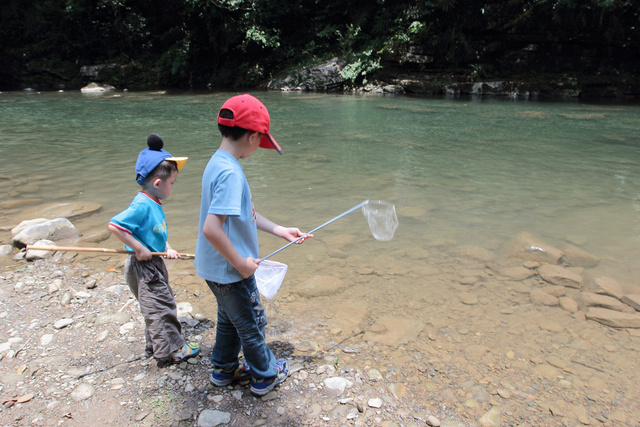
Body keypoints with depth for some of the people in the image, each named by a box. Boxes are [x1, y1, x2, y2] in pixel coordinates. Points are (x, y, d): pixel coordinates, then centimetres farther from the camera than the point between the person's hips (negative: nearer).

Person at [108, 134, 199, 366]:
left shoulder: (154, 204, 5)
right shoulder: (142, 206, -24)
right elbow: (115, 225, -30)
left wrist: (167, 248, 1)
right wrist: (139, 249, -25)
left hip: (154, 264, 10)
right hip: (143, 268, -10)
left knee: (163, 303, 22)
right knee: (160, 307, 1)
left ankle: (155, 344, 38)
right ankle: (170, 351, 14)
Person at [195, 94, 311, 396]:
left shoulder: (219, 163, 4)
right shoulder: (230, 173, -28)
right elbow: (211, 228, -35)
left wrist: (280, 230, 9)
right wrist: (241, 262, -23)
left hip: (216, 268, 9)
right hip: (230, 271, -9)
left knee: (230, 318, 26)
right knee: (251, 323, 12)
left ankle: (224, 368, 45)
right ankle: (266, 375, 34)